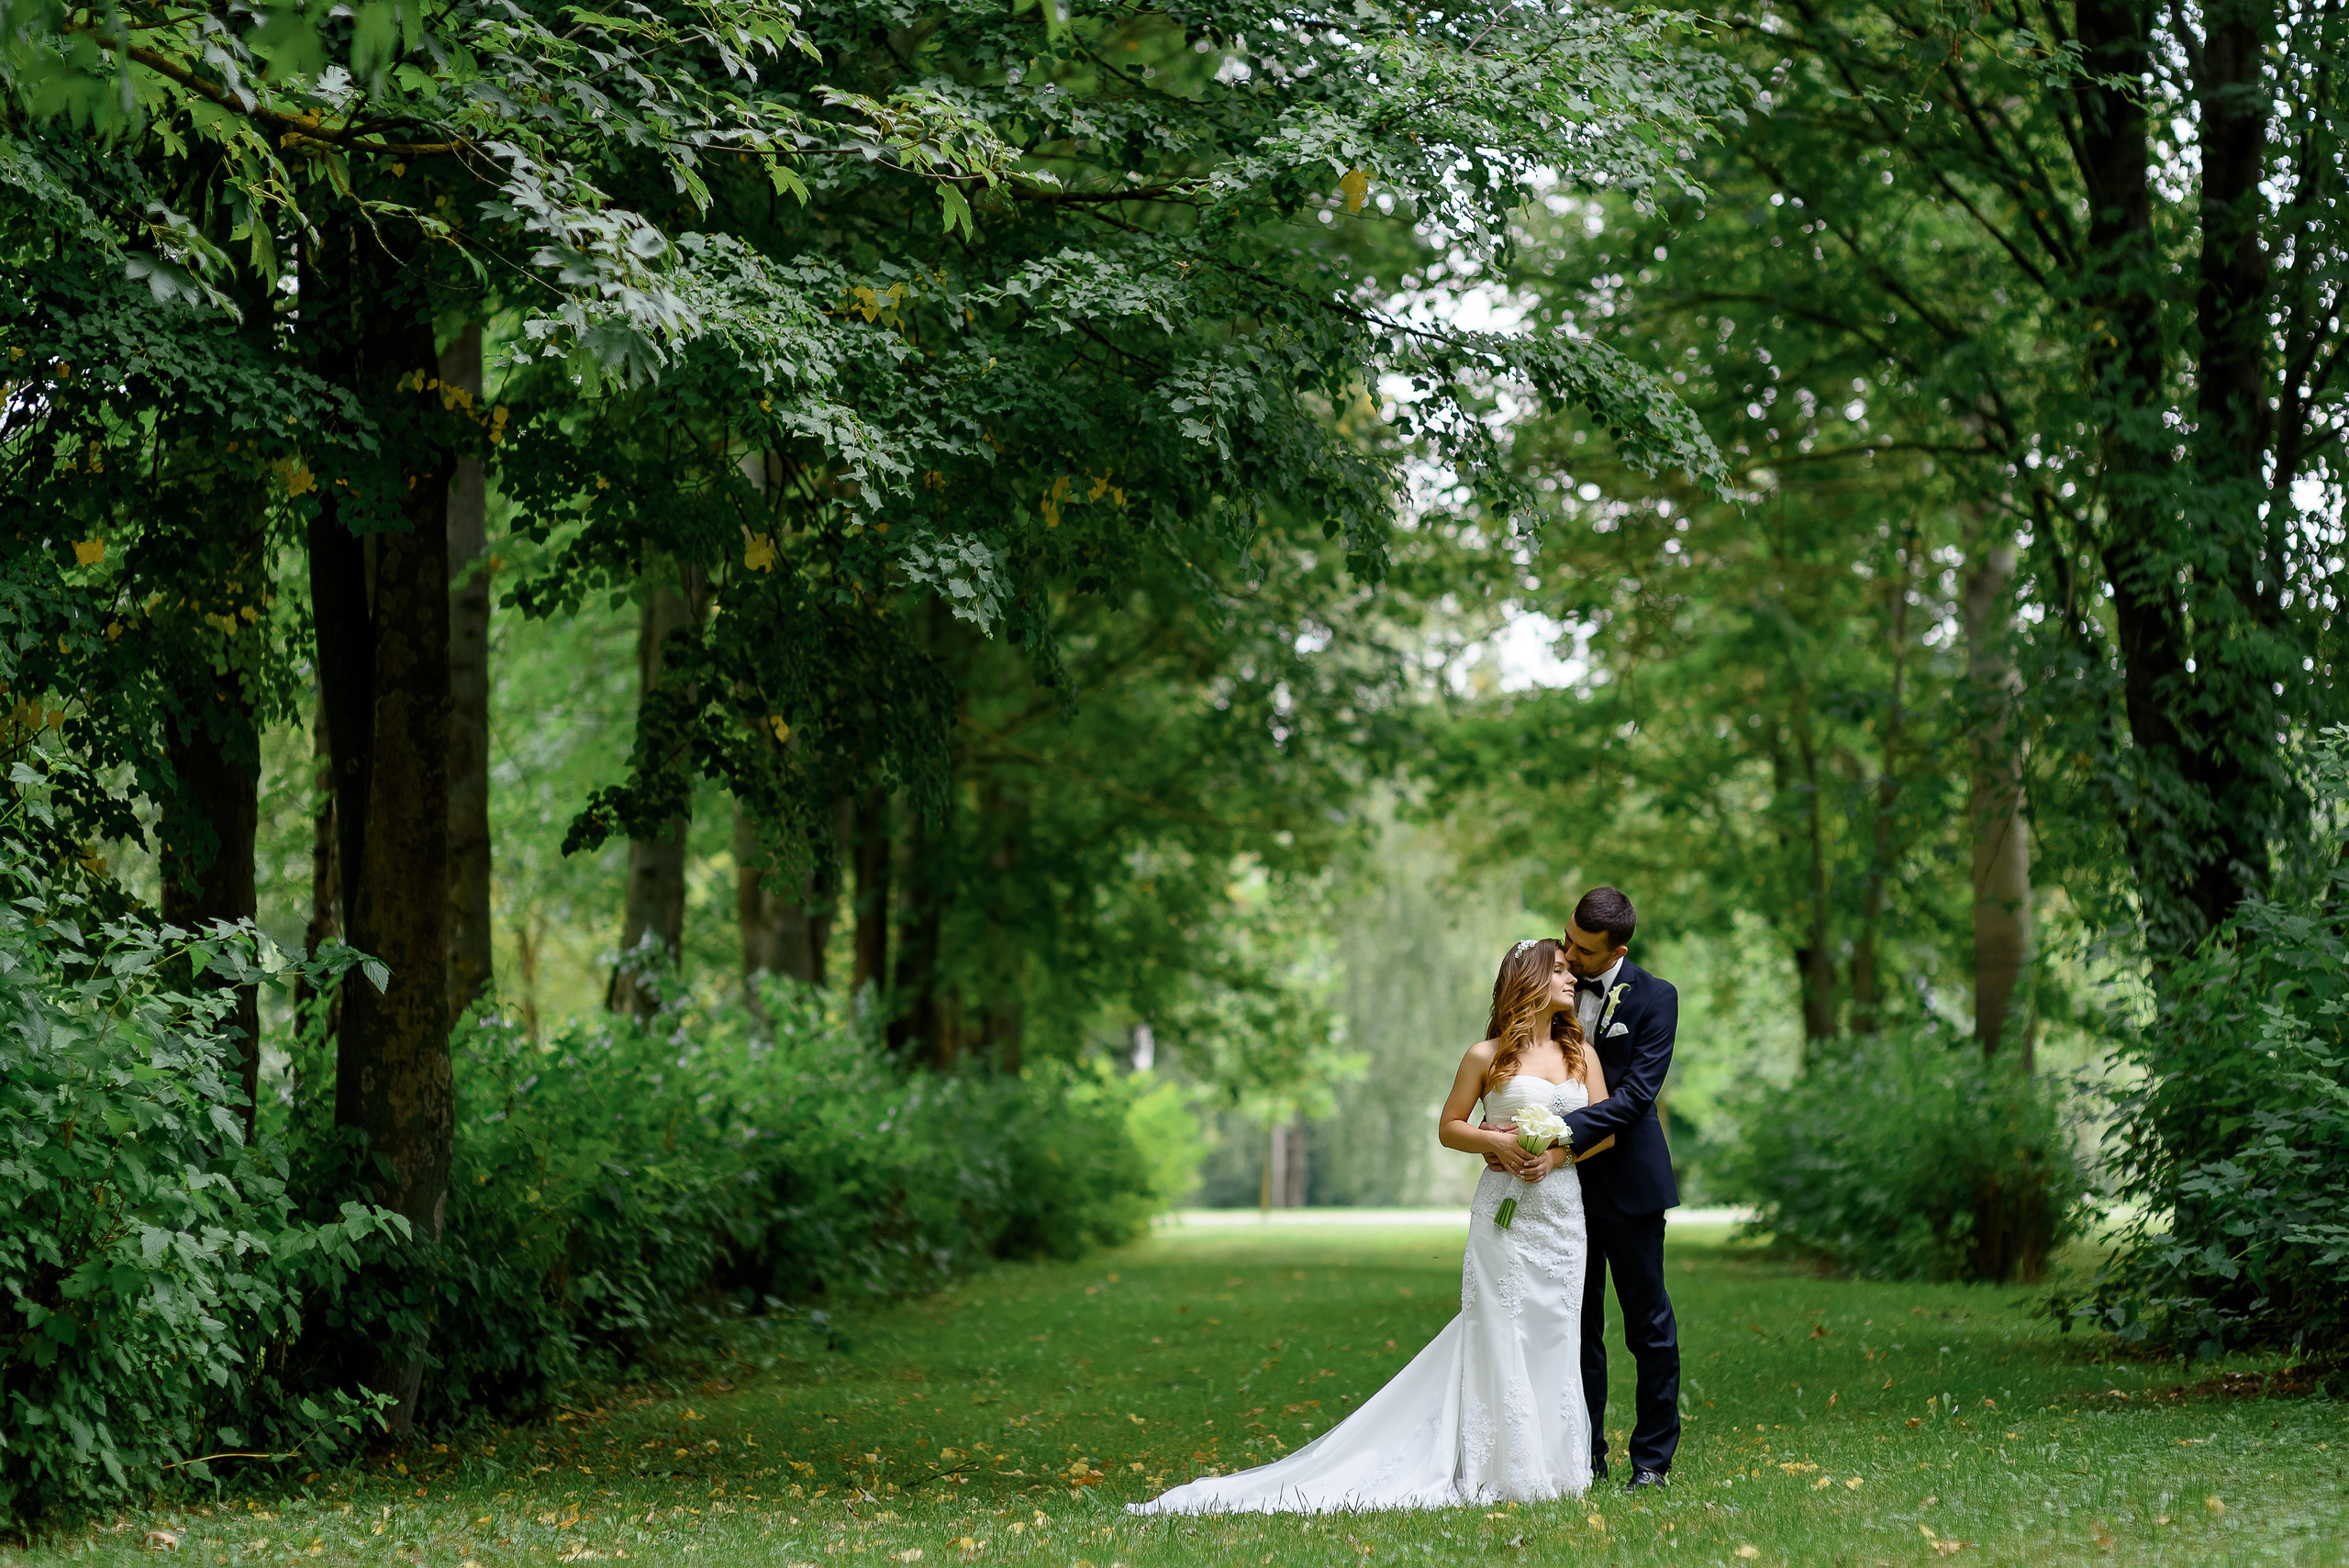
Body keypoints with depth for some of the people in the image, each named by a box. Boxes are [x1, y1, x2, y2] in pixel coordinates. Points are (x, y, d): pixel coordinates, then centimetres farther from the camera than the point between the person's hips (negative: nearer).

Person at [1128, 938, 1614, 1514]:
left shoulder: (1581, 1053, 11)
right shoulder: (1486, 1056, 1)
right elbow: (1449, 1128, 6)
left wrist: (1557, 1153, -10)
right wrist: (1494, 1141, -13)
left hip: (1563, 1211, 3)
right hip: (1504, 1211, -3)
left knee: (1553, 1335, 3)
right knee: (1500, 1336, -5)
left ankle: (1550, 1463, 9)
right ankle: (1501, 1467, -2)